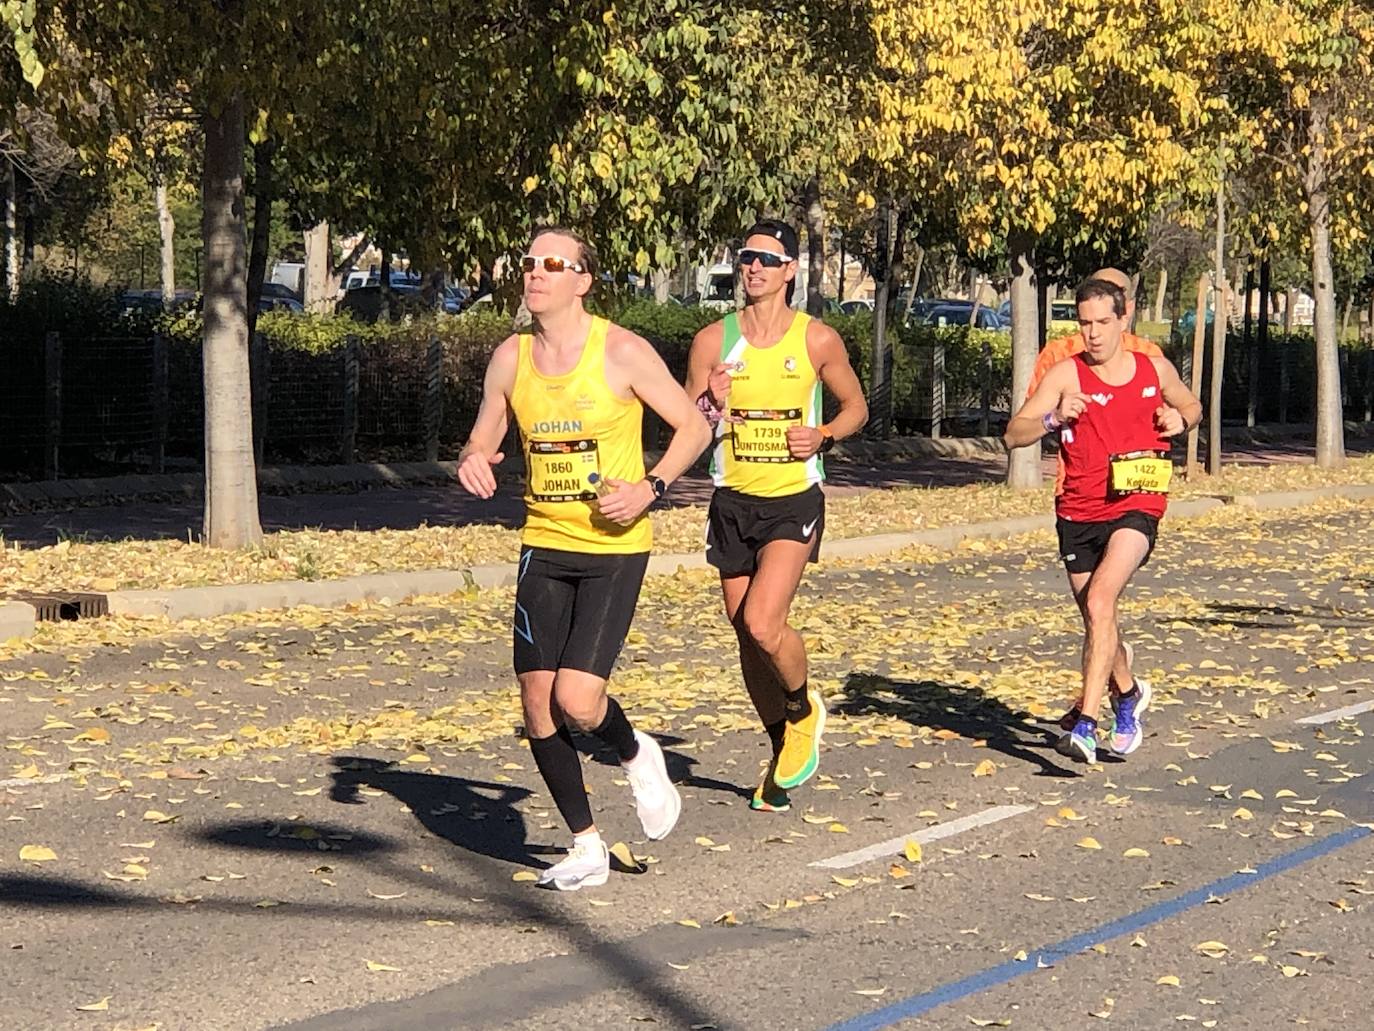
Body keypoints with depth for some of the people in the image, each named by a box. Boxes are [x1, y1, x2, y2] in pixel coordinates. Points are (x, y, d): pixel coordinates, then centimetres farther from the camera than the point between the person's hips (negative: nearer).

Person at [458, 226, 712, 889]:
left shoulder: (622, 352, -10)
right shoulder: (511, 357, 4)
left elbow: (694, 426, -3)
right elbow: (483, 440, 15)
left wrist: (652, 487, -17)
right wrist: (472, 462, -9)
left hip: (614, 547, -5)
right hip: (544, 546, 5)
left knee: (576, 699, -17)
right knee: (537, 705, 1)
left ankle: (637, 757, 19)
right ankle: (587, 847, 17)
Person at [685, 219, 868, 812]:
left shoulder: (818, 340, -4)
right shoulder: (713, 341, -1)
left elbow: (856, 406, 10)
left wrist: (824, 436, -10)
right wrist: (712, 406, -21)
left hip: (794, 500, -3)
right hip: (733, 501, 3)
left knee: (762, 624, -20)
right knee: (746, 636, 9)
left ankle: (803, 709, 11)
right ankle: (783, 750, 28)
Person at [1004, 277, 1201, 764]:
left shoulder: (1155, 370, 4)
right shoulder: (1066, 374, -4)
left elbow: (1192, 405, 24)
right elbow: (1013, 434, -10)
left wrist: (1180, 419, 1)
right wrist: (1053, 419, -29)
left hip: (1136, 508, -2)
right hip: (1079, 513, 2)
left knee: (1099, 602, -24)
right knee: (1096, 617, 15)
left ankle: (1086, 725, -28)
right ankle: (1128, 693, 45)